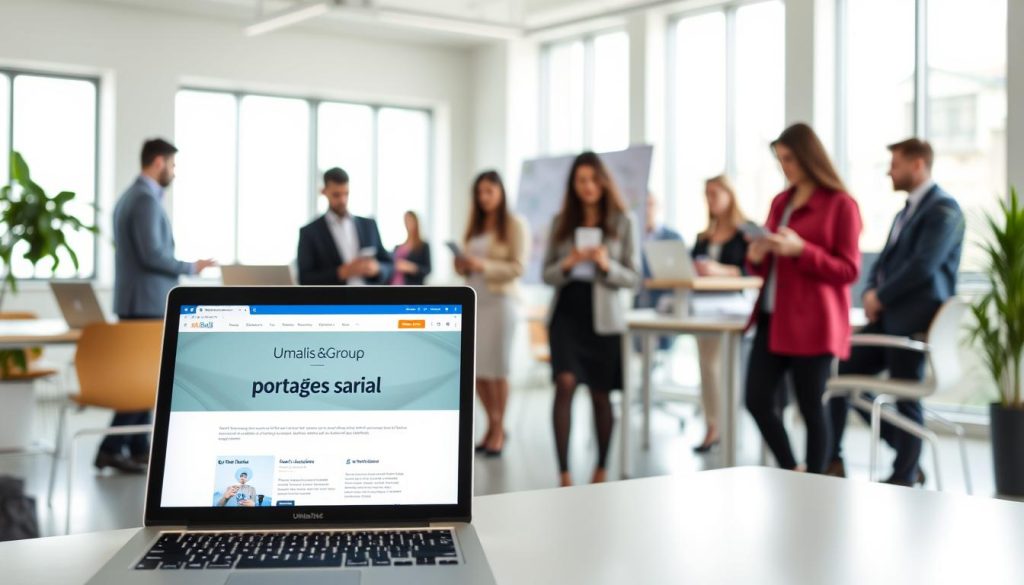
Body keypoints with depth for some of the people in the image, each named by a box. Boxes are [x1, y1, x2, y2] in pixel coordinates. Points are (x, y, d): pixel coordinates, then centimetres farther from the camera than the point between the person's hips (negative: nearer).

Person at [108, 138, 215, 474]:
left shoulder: (131, 196, 16)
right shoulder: (146, 199, -16)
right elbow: (152, 254, -23)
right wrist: (190, 267, -11)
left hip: (137, 300, 10)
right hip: (147, 302, -10)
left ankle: (138, 447, 16)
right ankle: (111, 448, -7)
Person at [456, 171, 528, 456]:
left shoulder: (515, 224, -3)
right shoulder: (475, 226, 14)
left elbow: (518, 268, -10)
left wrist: (484, 265, -22)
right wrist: (463, 266, -4)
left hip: (500, 300, -6)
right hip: (474, 300, 6)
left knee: (497, 368, -1)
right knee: (476, 367, 5)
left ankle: (498, 430, 9)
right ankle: (493, 425, 19)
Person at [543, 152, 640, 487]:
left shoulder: (622, 222, 0)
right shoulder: (561, 222, 6)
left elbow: (634, 279, 0)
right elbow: (547, 275, 8)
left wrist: (607, 264, -18)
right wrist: (567, 264, -13)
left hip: (603, 317, -1)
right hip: (567, 312, 1)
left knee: (600, 394, 7)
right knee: (565, 383, -15)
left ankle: (601, 470, 24)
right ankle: (564, 473, -11)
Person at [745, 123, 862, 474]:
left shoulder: (840, 205, -5)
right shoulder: (780, 202, 14)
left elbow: (848, 271, -10)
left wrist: (801, 250, -20)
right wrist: (756, 258, -2)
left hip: (812, 324, -7)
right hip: (772, 318, 7)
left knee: (810, 407, 1)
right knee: (757, 400, 4)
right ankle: (790, 473, 23)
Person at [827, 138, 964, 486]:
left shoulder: (942, 209, -11)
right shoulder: (908, 210, 19)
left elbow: (923, 266, -21)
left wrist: (881, 297, -12)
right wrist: (872, 293, 1)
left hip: (914, 319, -9)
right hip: (888, 315, 9)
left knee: (906, 397, -2)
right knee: (843, 374, 7)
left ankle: (903, 478, 11)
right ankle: (833, 459, 16)